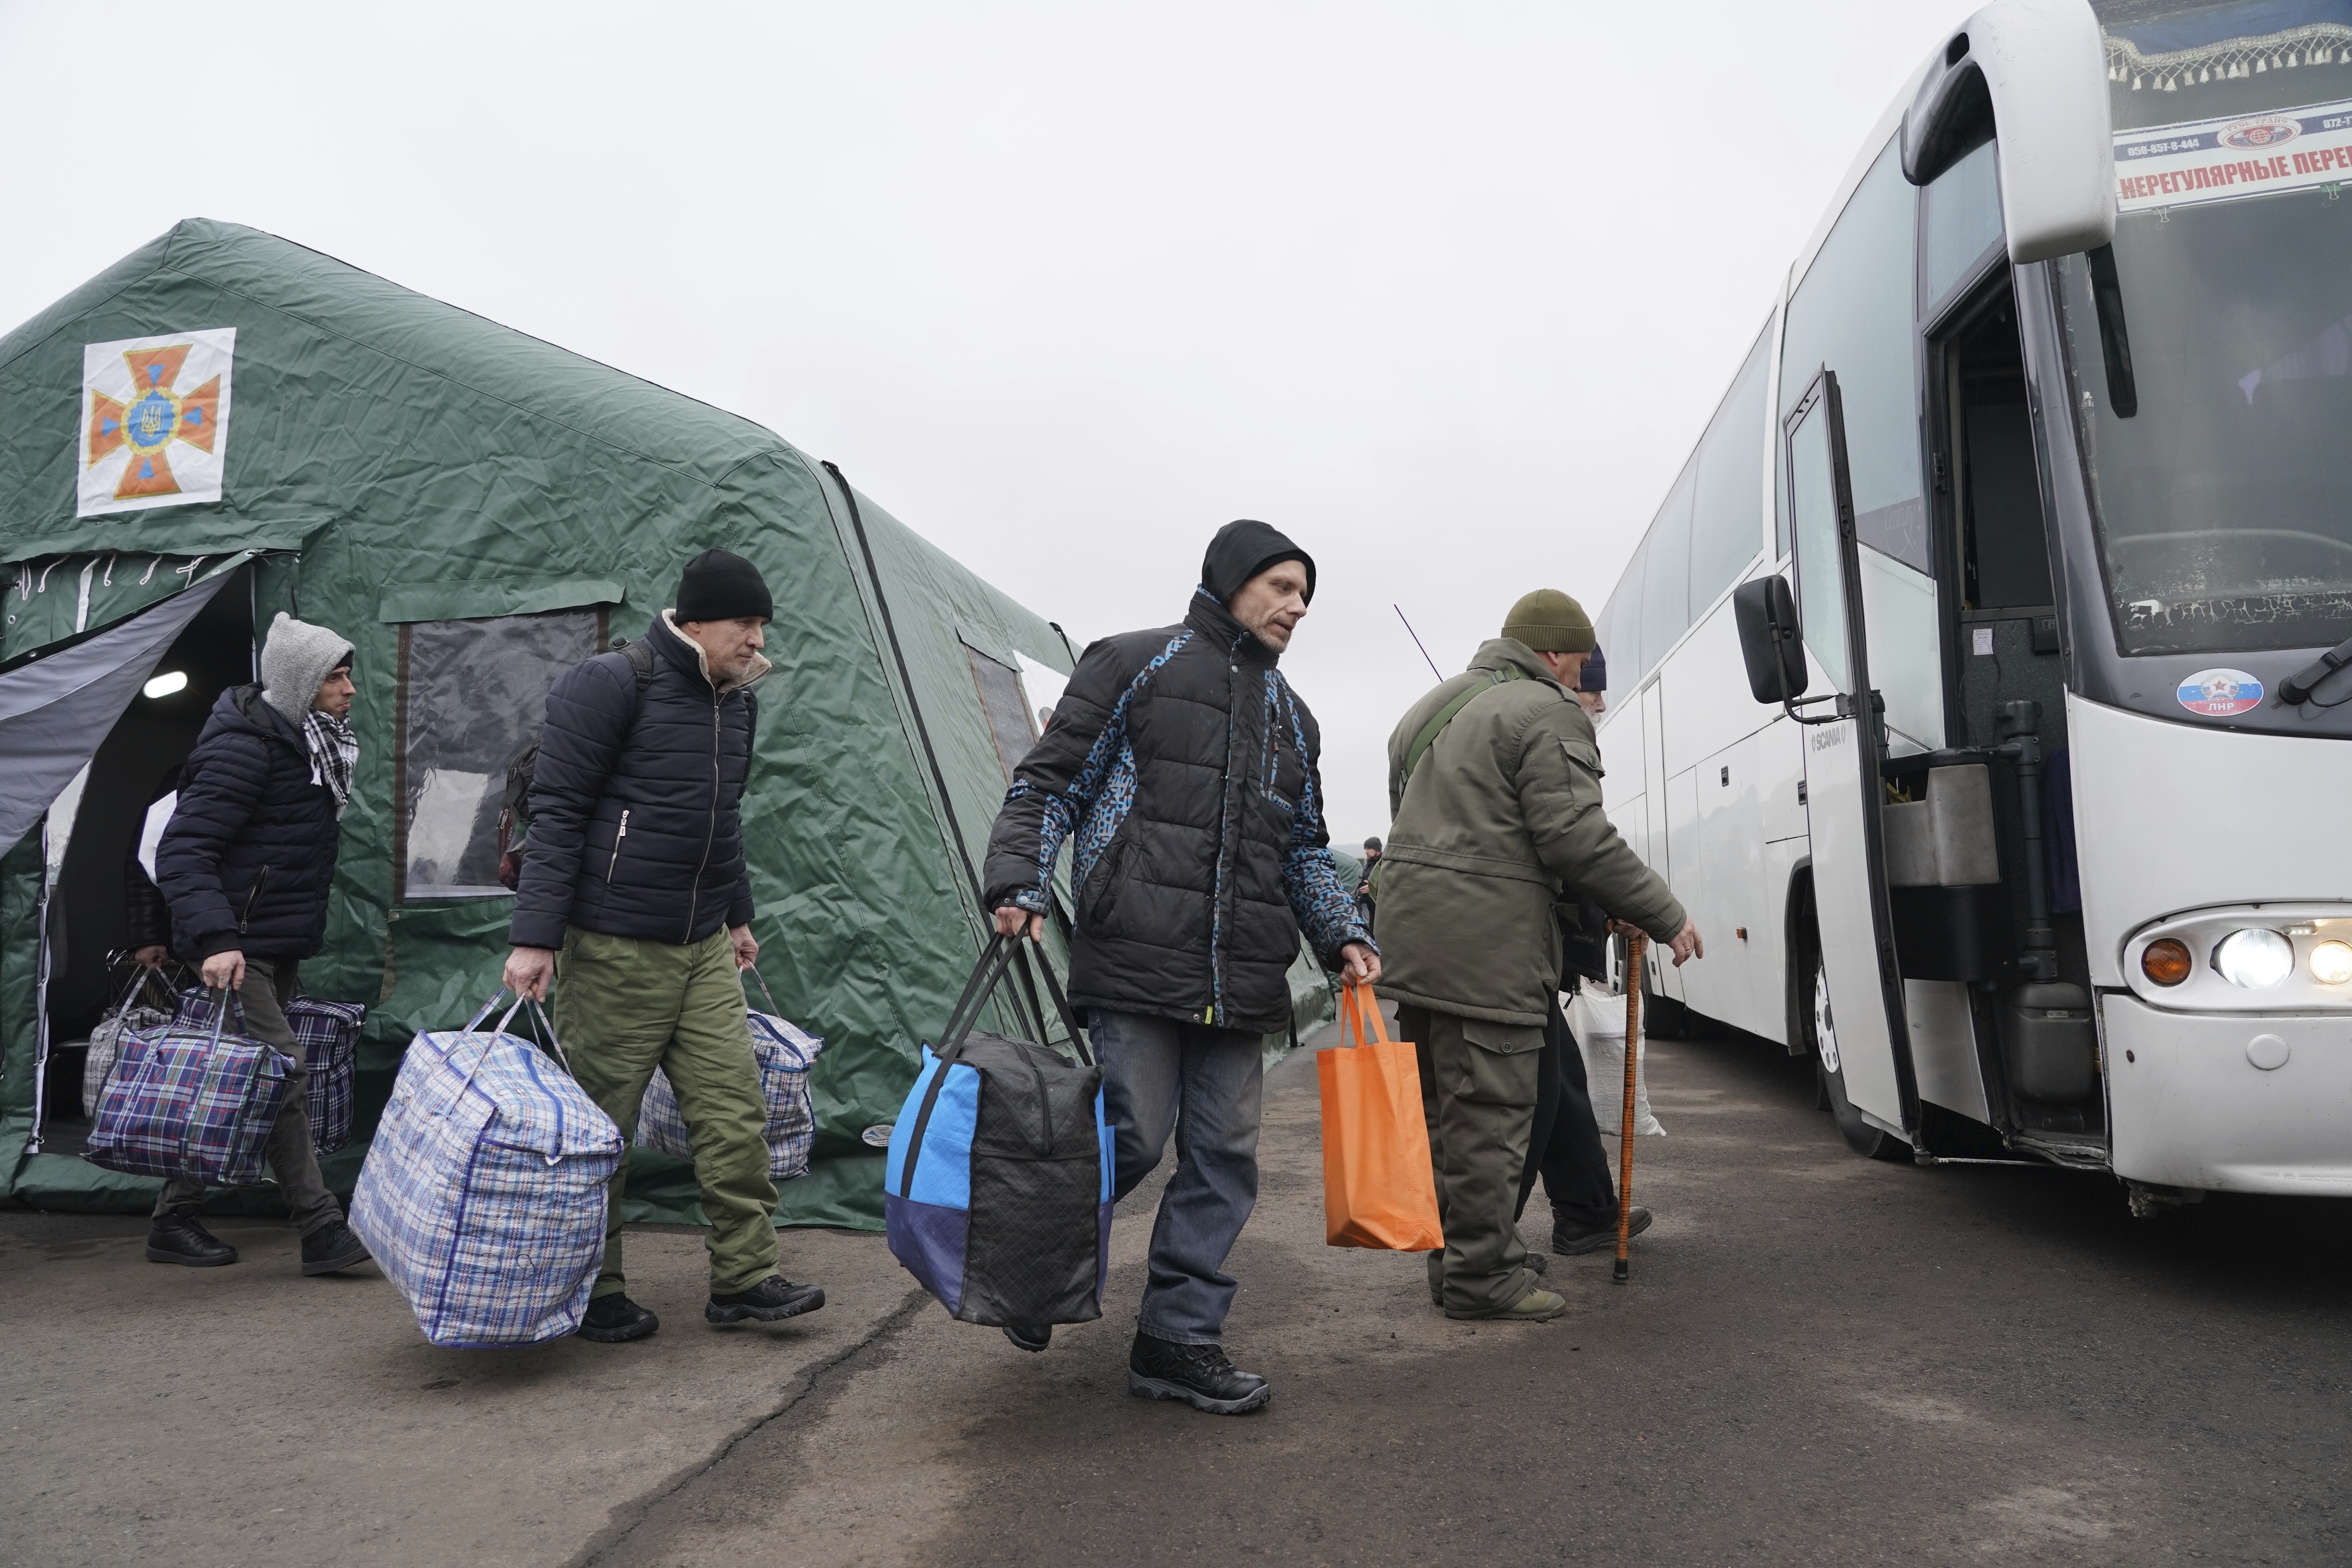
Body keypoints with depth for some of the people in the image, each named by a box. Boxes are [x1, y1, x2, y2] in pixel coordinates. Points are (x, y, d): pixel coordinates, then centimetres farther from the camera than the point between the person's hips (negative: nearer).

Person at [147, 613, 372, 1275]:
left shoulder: (311, 745, 13)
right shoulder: (245, 748, -16)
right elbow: (182, 850, -21)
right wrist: (214, 939, -31)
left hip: (280, 947, 9)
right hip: (239, 952, -9)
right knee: (283, 1078, -11)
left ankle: (174, 1222, 23)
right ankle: (323, 1232, -8)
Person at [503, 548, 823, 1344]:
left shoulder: (734, 700, 12)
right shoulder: (611, 684, -11)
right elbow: (557, 812, -13)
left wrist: (737, 915, 27)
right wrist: (535, 936, -17)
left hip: (704, 950, 7)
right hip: (613, 950, -7)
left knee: (735, 1110, 2)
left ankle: (744, 1278, 12)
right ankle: (592, 1294, 19)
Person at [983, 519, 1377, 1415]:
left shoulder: (1292, 717, 23)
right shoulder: (1136, 665, 4)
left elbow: (1307, 849, 27)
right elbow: (1050, 784, 2)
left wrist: (1342, 935, 13)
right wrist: (1019, 883, -11)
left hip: (1242, 982, 6)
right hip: (1139, 964, -6)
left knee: (1224, 1157, 5)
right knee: (1134, 1137, -8)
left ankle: (1178, 1339, 18)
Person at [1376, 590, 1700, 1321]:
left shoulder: (1431, 710, 21)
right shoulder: (1546, 714, -8)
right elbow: (1578, 841, -14)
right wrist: (1667, 916, -6)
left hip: (1411, 932, 9)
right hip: (1487, 946, -9)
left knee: (1444, 1109, 16)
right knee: (1488, 1115, -2)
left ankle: (1462, 1258, 27)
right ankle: (1481, 1276, 5)